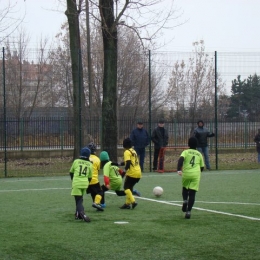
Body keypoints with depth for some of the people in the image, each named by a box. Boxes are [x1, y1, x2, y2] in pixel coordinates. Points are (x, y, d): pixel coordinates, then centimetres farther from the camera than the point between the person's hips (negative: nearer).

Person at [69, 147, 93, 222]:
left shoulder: (76, 161, 4)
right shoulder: (90, 164, 8)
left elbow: (71, 172, 16)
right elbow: (90, 177, 13)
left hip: (76, 183, -3)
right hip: (85, 184, 3)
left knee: (78, 200, -5)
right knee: (80, 199, 20)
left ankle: (82, 213, -29)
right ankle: (78, 214, 26)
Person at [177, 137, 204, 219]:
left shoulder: (186, 152, 8)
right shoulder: (199, 154, 16)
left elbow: (181, 159, -12)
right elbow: (202, 167, 19)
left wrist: (179, 170, -22)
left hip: (186, 174, -1)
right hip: (196, 175, 1)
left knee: (185, 189, 26)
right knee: (192, 194, 0)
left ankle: (185, 200, 0)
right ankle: (188, 211, -11)